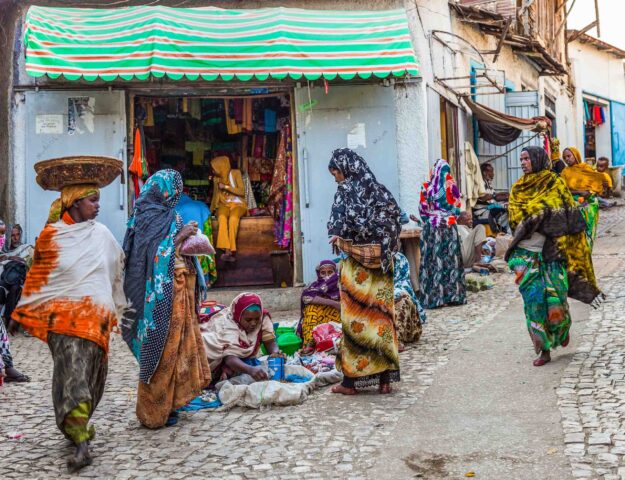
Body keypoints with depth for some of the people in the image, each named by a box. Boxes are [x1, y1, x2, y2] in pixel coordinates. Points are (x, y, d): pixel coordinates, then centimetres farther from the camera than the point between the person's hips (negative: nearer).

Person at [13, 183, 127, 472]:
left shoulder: (102, 235, 10)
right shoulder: (51, 236, 2)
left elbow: (119, 271, 19)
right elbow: (37, 276, 8)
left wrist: (120, 308, 21)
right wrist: (29, 311, 8)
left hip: (95, 315, 3)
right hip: (63, 315, -3)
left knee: (90, 372, 4)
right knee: (73, 372, -12)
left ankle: (77, 427, 21)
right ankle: (81, 442, -15)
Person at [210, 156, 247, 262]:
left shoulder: (236, 173, -3)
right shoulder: (216, 178, 11)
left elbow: (242, 191, -10)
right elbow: (215, 196, 22)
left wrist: (226, 187, -17)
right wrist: (210, 210, 15)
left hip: (238, 204, -3)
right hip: (224, 204, 3)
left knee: (233, 218, -38)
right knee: (222, 218, -35)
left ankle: (231, 250, -36)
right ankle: (227, 250, -41)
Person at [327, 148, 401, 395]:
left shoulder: (346, 190, -9)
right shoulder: (379, 189, 7)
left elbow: (345, 224, -20)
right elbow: (396, 217, 6)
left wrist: (337, 237, -1)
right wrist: (384, 249, 13)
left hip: (357, 265, -5)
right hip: (381, 263, 5)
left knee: (355, 319, 2)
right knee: (382, 315, 9)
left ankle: (350, 380, 8)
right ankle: (385, 379, 12)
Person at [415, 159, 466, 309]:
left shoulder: (427, 187, -5)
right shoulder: (452, 187, -3)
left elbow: (423, 209, 0)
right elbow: (457, 208, 3)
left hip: (431, 229, -1)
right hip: (449, 229, 1)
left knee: (433, 261, 1)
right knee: (451, 260, 7)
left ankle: (434, 297, 1)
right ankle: (454, 295, 9)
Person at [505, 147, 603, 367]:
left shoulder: (555, 183, 1)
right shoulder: (518, 188, 12)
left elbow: (569, 218, -3)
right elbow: (514, 218, 5)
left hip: (551, 252, -3)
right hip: (526, 254, 3)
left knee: (555, 297, -6)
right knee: (534, 299, -4)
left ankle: (563, 327, 29)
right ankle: (544, 349, 6)